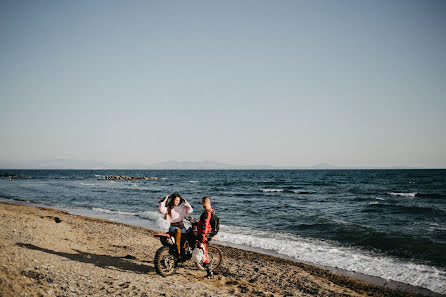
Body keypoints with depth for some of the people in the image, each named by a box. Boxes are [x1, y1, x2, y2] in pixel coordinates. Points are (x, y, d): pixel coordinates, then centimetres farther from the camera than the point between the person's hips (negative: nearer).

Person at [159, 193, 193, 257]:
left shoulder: (181, 208, 14)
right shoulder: (168, 208, 6)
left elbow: (190, 210, 7)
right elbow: (161, 210, -14)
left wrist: (185, 202, 8)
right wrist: (165, 200, -10)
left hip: (181, 225, 4)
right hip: (172, 226, -4)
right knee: (178, 230, -35)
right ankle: (178, 252, -33)